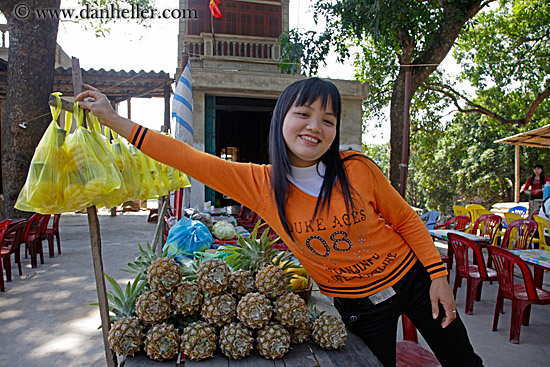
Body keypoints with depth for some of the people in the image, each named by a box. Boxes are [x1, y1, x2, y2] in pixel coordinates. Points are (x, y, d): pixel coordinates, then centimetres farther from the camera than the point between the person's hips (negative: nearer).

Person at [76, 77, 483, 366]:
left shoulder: (357, 169, -18)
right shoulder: (261, 184, -15)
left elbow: (406, 219, -4)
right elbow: (188, 158, -14)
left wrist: (438, 276, -6)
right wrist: (114, 119, -13)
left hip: (411, 280, 1)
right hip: (357, 307, 0)